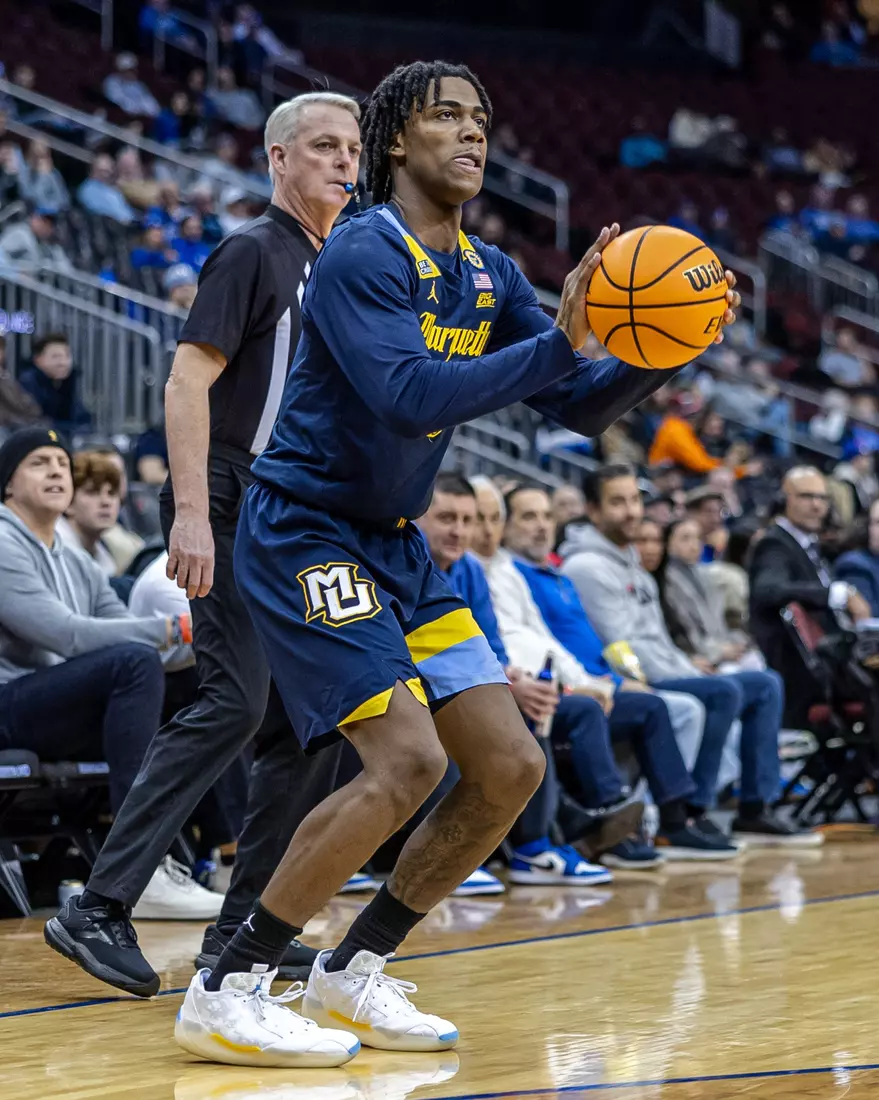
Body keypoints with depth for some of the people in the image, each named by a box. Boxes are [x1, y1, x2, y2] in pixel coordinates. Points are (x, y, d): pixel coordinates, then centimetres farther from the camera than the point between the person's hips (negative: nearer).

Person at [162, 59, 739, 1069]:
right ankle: (224, 992, -12)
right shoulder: (362, 252, -16)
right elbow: (412, 398, -29)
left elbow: (583, 408, 9)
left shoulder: (488, 276, 9)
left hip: (393, 547, 9)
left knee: (511, 767, 3)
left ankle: (350, 974, 16)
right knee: (408, 758, -21)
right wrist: (559, 341, -33)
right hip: (303, 536, -9)